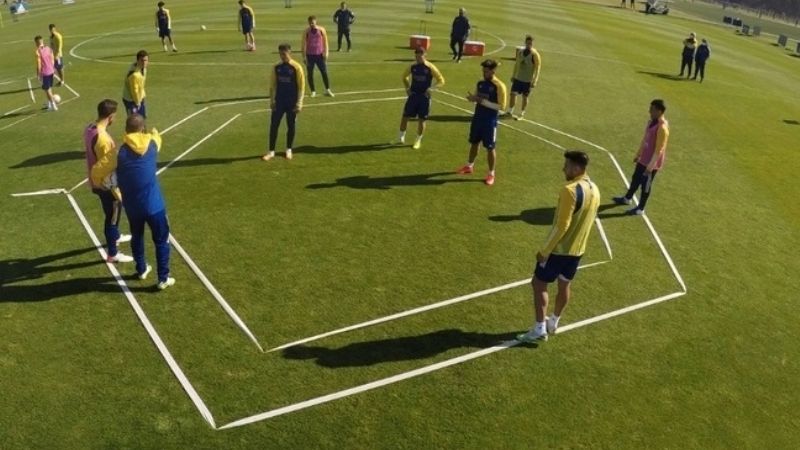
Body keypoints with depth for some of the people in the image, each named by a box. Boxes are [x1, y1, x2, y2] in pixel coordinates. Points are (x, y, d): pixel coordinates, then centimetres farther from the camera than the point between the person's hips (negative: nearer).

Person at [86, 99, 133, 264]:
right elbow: (108, 168, -26)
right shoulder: (103, 138, -31)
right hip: (105, 183, -9)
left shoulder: (89, 129, -1)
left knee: (112, 212, 30)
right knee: (112, 215, 7)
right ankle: (112, 254, 20)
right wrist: (117, 191, -18)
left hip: (95, 180, 9)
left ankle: (115, 236, 53)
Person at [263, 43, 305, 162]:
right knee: (273, 125, 1)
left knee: (290, 126, 7)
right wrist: (272, 100, 4)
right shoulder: (276, 67, 2)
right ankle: (271, 151, 9)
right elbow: (272, 85, 9)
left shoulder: (296, 67, -9)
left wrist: (299, 103, -11)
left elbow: (301, 86, -8)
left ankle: (289, 150, 23)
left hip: (292, 103, -3)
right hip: (279, 102, 3)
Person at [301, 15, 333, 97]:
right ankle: (313, 91, 11)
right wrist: (304, 56, -6)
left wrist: (326, 52, -4)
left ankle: (327, 90, 9)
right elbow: (303, 44, -2)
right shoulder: (306, 31, -4)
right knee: (310, 74, 2)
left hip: (320, 54, 1)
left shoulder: (321, 30, -1)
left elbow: (325, 41, 5)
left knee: (324, 72, 0)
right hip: (309, 55, -1)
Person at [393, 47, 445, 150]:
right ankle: (401, 137, 20)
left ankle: (418, 140, 17)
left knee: (422, 119, 3)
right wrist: (407, 88, 7)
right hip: (413, 95, 3)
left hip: (424, 96, -3)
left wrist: (432, 88, -20)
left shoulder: (430, 68, -10)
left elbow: (441, 80, -7)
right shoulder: (412, 67, 1)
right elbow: (404, 77, 20)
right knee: (405, 116, 2)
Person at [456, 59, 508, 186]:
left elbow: (502, 106, -19)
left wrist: (484, 102, -24)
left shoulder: (499, 86, -16)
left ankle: (491, 174, 14)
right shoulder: (480, 83, 5)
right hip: (477, 118, 7)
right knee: (474, 143, 19)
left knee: (490, 148, 2)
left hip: (490, 121, -6)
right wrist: (472, 98, -6)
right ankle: (469, 166, 37)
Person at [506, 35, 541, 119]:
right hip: (518, 78, 4)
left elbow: (537, 68, -14)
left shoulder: (535, 55, -13)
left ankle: (522, 113, 18)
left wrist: (534, 81, -20)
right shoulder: (520, 52, 3)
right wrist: (513, 76, 14)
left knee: (525, 97, 5)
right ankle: (510, 111, 10)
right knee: (513, 93, -1)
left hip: (528, 80, -4)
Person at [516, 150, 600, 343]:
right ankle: (553, 323, 35)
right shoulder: (594, 190, 4)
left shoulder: (570, 190, -24)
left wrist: (544, 251, -18)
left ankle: (539, 329, 5)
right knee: (564, 285, 20)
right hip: (577, 249, 8)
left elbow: (562, 225, -25)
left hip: (559, 249, -8)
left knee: (539, 284, 3)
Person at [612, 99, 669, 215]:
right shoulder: (652, 121, 1)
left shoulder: (662, 128, -28)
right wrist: (638, 154, 21)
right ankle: (627, 198, 46)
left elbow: (659, 150, -25)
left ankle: (640, 209, 24)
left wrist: (650, 166, -22)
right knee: (635, 179, 24)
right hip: (643, 159, 8)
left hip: (651, 163, -8)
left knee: (646, 185, 7)